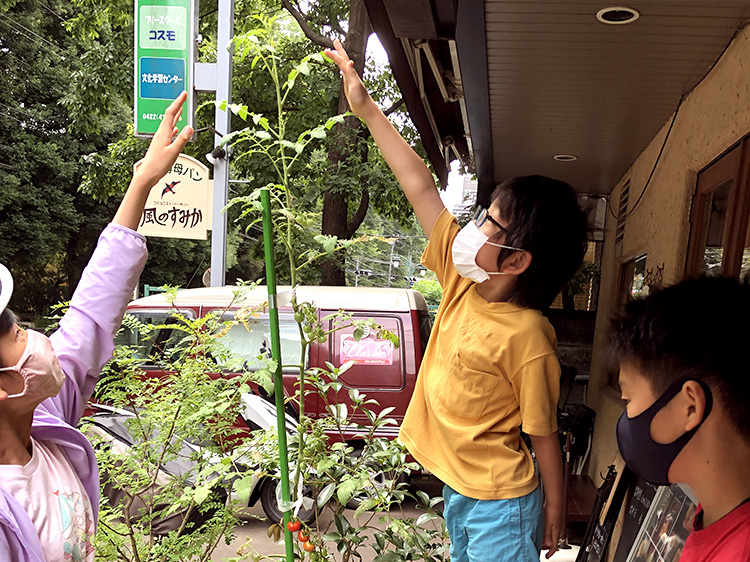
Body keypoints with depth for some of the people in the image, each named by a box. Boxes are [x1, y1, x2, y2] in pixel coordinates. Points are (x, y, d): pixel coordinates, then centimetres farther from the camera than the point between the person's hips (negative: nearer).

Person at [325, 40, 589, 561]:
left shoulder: (526, 336, -27)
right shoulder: (463, 278, -9)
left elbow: (543, 433, -17)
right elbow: (421, 187, -8)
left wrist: (554, 509, -7)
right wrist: (367, 109, -5)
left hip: (500, 503, -7)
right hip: (456, 485, 7)